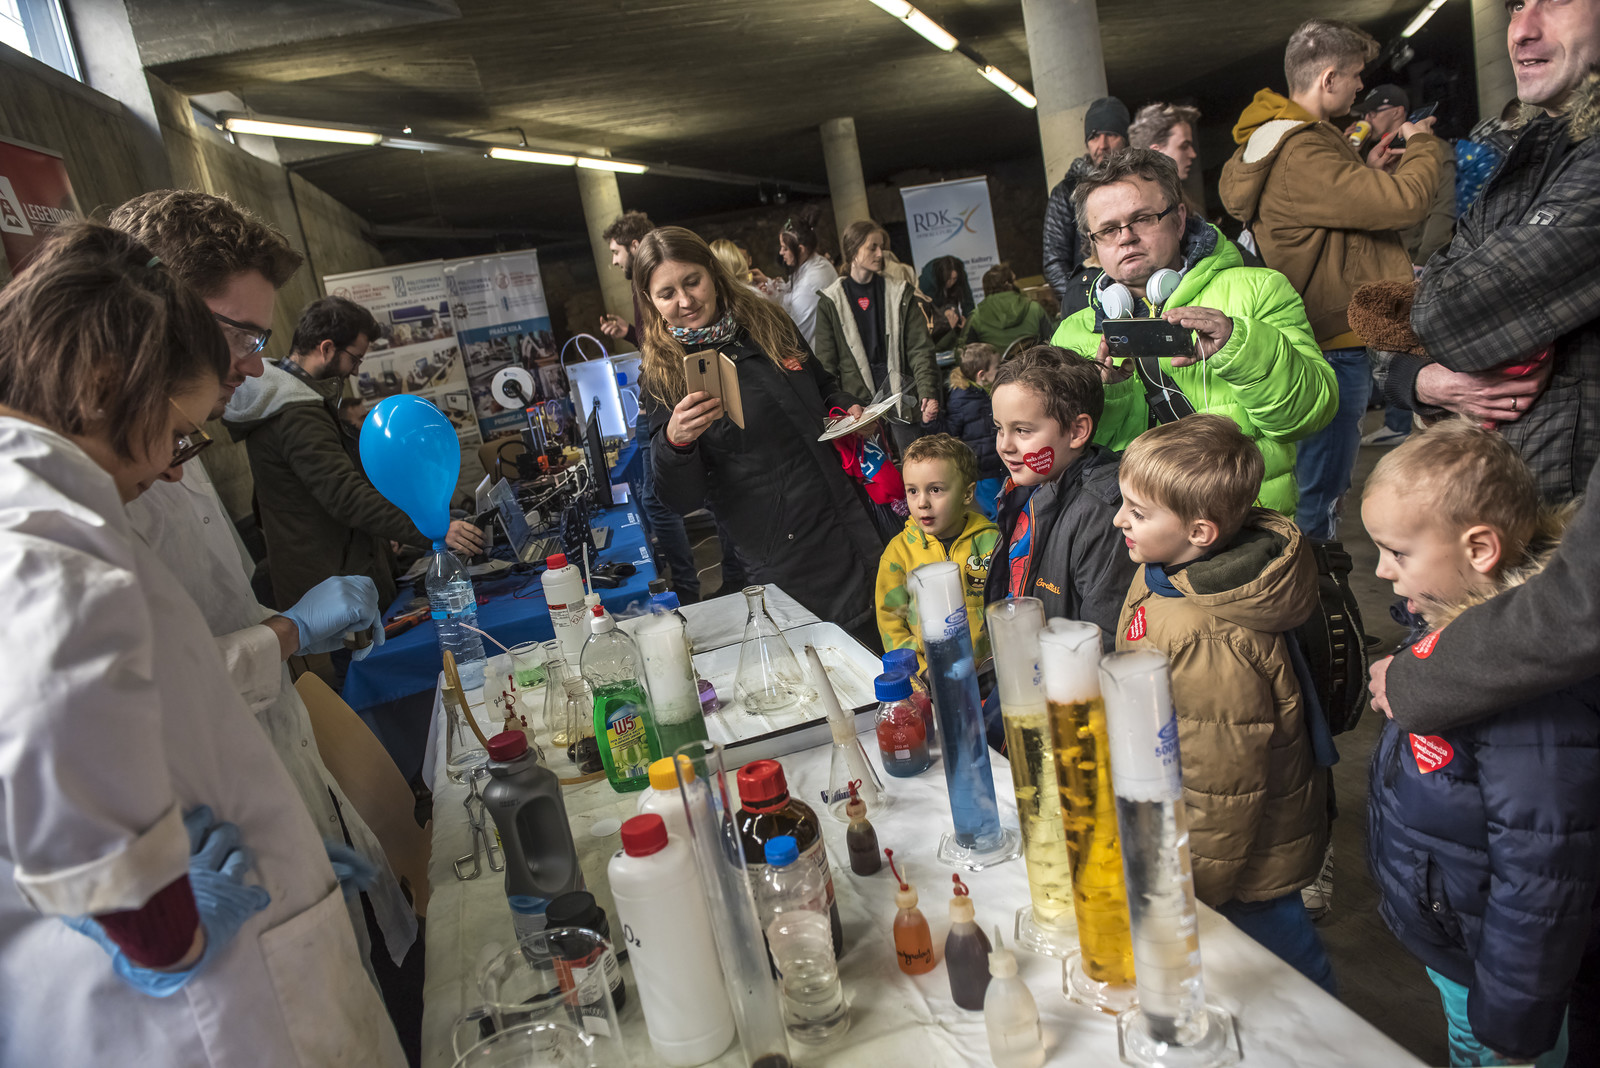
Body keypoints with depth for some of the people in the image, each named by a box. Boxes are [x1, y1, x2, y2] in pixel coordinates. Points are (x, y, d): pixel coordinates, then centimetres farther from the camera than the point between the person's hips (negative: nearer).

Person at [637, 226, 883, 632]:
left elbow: (825, 386, 23)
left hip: (855, 519, 5)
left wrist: (846, 409, 1)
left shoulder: (771, 323, 5)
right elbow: (681, 500, -11)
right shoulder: (665, 376, -7)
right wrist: (674, 440, -30)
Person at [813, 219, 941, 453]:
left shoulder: (900, 294, 6)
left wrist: (928, 393, -13)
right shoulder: (831, 302, 4)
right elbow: (826, 362, 4)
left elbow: (920, 348, 0)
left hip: (900, 394, 1)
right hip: (857, 402, -1)